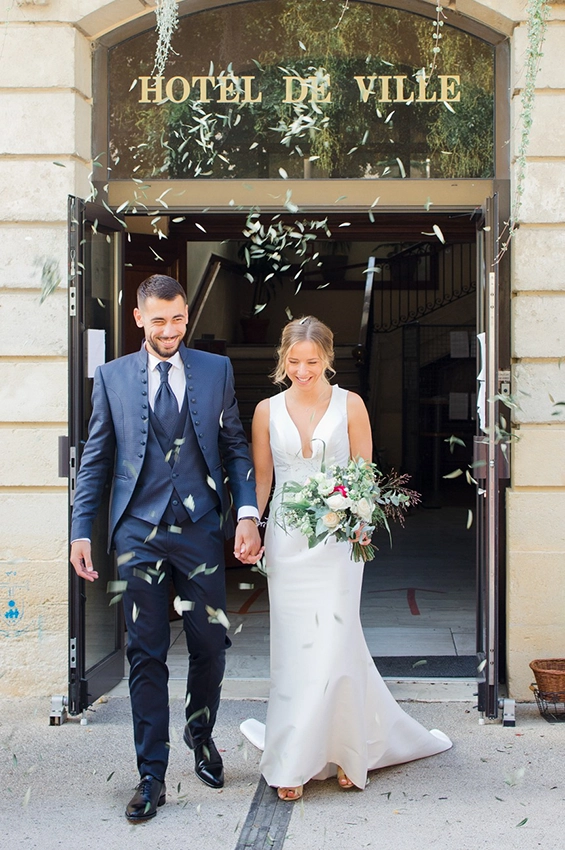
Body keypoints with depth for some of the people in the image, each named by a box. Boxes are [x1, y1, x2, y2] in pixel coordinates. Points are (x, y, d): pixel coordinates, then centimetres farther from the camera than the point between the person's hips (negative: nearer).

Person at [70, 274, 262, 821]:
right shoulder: (112, 376, 5)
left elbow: (236, 447, 7)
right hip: (139, 531, 0)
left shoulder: (216, 371, 7)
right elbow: (95, 460, 7)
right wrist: (81, 531, -1)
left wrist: (247, 514, -6)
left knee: (210, 646, 6)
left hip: (201, 529, 1)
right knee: (146, 654, 4)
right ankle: (151, 775, 14)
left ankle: (200, 734, 35)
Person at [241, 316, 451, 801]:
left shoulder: (349, 406, 1)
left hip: (337, 538, -2)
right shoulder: (267, 411, 6)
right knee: (294, 648, 2)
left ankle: (293, 762, 9)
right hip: (286, 539, 2)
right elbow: (261, 478, 10)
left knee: (331, 645, -6)